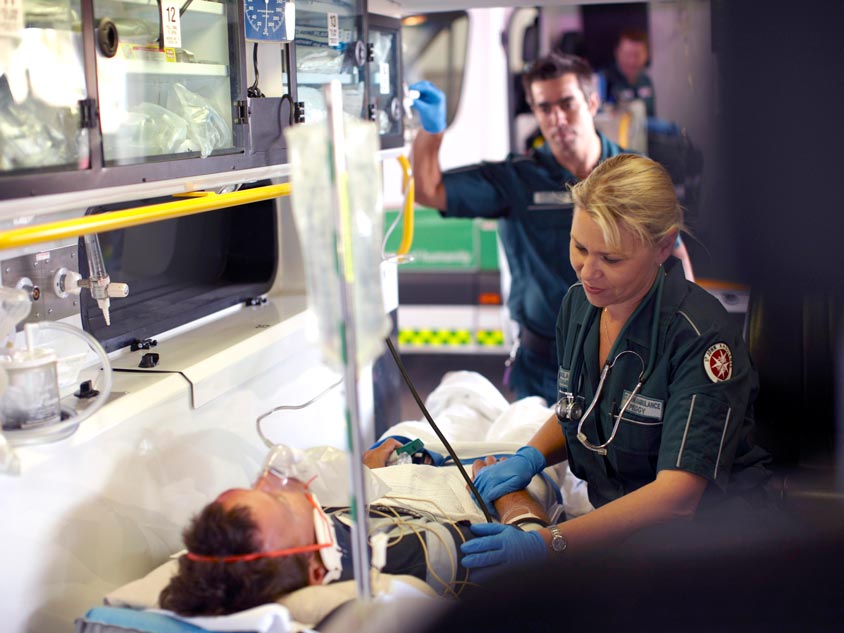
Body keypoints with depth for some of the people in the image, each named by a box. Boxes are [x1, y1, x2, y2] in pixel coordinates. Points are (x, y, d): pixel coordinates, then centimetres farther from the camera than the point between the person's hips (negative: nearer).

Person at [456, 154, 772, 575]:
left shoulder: (700, 337, -19)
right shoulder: (578, 303, 2)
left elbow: (676, 495, -25)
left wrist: (546, 543, -33)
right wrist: (530, 457, -2)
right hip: (617, 526, 6)